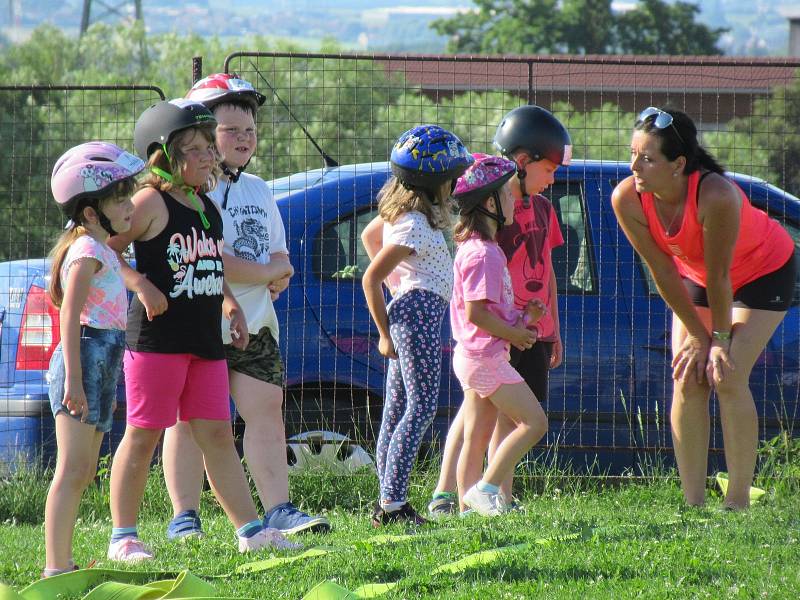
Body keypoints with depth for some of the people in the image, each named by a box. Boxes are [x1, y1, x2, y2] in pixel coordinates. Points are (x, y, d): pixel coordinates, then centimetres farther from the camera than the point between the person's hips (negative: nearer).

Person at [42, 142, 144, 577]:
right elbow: (70, 314, -19)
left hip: (100, 366, 10)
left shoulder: (103, 251, 20)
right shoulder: (86, 251, -11)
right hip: (85, 360, -10)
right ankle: (56, 569, -18)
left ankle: (62, 565, 13)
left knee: (84, 472, 10)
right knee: (72, 470, -13)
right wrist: (73, 378, -25)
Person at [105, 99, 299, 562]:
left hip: (205, 341, 7)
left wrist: (232, 306, 15)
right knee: (143, 435, -2)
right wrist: (139, 285, -21)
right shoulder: (151, 203, -8)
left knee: (218, 434, 8)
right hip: (158, 337, -7)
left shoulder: (207, 207, 16)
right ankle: (123, 537, 3)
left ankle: (250, 529, 8)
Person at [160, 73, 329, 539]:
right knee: (189, 420, -2)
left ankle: (278, 509, 0)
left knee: (267, 412, 0)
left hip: (255, 325, 7)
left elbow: (279, 258, 17)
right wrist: (265, 273, -10)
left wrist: (276, 276, -8)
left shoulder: (259, 191, 17)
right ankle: (185, 516, 2)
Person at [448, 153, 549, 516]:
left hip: (474, 356, 10)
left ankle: (468, 503, 10)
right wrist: (514, 333, -13)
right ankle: (485, 489, -10)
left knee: (476, 440, 10)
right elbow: (476, 312, -23)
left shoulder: (477, 248, 16)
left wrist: (521, 319, 7)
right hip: (486, 356, -10)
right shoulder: (483, 254, -17)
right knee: (534, 422, -8)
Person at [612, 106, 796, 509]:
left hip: (765, 271, -5)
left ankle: (738, 500, -12)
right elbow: (663, 272, -16)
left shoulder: (716, 197, -42)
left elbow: (719, 277, -29)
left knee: (728, 378, -17)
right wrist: (698, 336, -11)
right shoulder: (627, 200, -26)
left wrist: (720, 338, -18)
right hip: (696, 275, 5)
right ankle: (693, 503, -2)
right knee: (688, 382, -6)